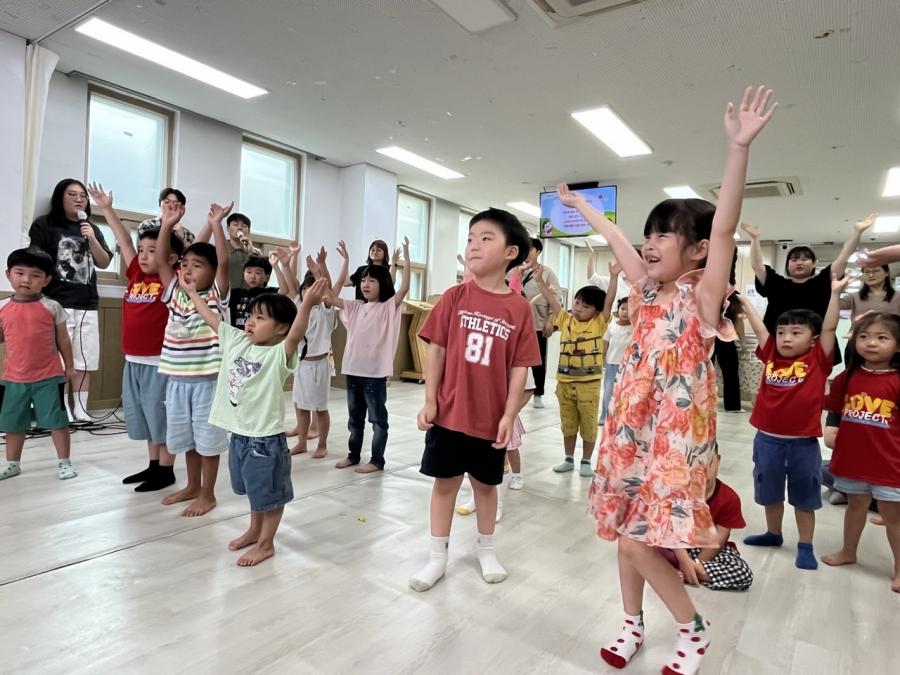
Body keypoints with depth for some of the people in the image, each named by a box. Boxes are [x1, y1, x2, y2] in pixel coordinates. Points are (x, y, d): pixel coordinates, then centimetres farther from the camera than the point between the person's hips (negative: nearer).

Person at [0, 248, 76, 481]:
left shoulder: (52, 307, -5)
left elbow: (63, 340, 2)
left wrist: (69, 366, 5)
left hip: (49, 377, -3)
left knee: (57, 420, 3)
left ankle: (64, 462, 15)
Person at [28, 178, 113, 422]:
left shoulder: (92, 229, 16)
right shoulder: (44, 224, 3)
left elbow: (104, 263, 11)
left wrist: (92, 240, -4)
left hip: (87, 305, 5)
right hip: (56, 303, -4)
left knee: (84, 362, 4)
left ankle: (80, 410, 10)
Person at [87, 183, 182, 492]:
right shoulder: (136, 276, 8)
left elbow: (167, 256, -25)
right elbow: (124, 241, 13)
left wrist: (168, 225, -34)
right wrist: (107, 209, 17)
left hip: (159, 362, -7)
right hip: (134, 360, 8)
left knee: (163, 417, 3)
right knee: (144, 417, 17)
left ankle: (166, 471, 15)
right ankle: (153, 465, 30)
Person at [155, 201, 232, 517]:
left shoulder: (217, 296, -5)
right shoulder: (175, 295, 7)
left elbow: (224, 262, -17)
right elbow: (160, 259, 2)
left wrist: (215, 225, -18)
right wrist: (167, 224, -3)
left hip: (207, 379, -5)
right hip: (177, 379, 5)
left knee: (208, 438, 6)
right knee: (186, 438, 18)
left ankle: (207, 494, 20)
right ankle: (192, 486, 35)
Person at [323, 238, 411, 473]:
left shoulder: (388, 308, -6)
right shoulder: (355, 307, 10)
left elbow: (404, 288, -18)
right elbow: (332, 298, 8)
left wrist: (406, 258, -27)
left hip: (375, 372, -6)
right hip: (353, 369, 6)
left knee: (378, 418, 5)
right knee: (355, 417, 18)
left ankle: (377, 460, 16)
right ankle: (353, 454, 32)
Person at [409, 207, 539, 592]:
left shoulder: (519, 308, -7)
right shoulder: (454, 297, -5)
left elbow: (520, 367, -5)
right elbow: (436, 349, -2)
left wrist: (509, 415, -7)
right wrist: (429, 401, -5)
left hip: (491, 417, 0)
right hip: (449, 412, 1)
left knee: (486, 484, 17)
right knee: (444, 482, 12)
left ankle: (486, 550, 39)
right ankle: (437, 557, 29)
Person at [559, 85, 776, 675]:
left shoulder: (702, 296, -9)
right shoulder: (647, 291, 7)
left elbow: (724, 229, -23)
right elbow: (617, 240, 19)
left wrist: (740, 147, -33)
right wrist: (580, 204, 31)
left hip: (676, 434, -7)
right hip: (632, 428, 7)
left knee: (639, 540, -5)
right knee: (628, 533, 15)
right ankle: (633, 624, 35)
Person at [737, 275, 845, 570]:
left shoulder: (818, 360, -4)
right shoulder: (771, 356, 1)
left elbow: (829, 328, -10)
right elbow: (759, 326, 6)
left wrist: (835, 293, -15)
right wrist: (742, 298, 9)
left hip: (803, 442, -3)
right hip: (768, 439, 3)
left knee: (804, 496, 13)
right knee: (770, 492, 19)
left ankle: (805, 547, 27)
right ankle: (773, 533, 39)